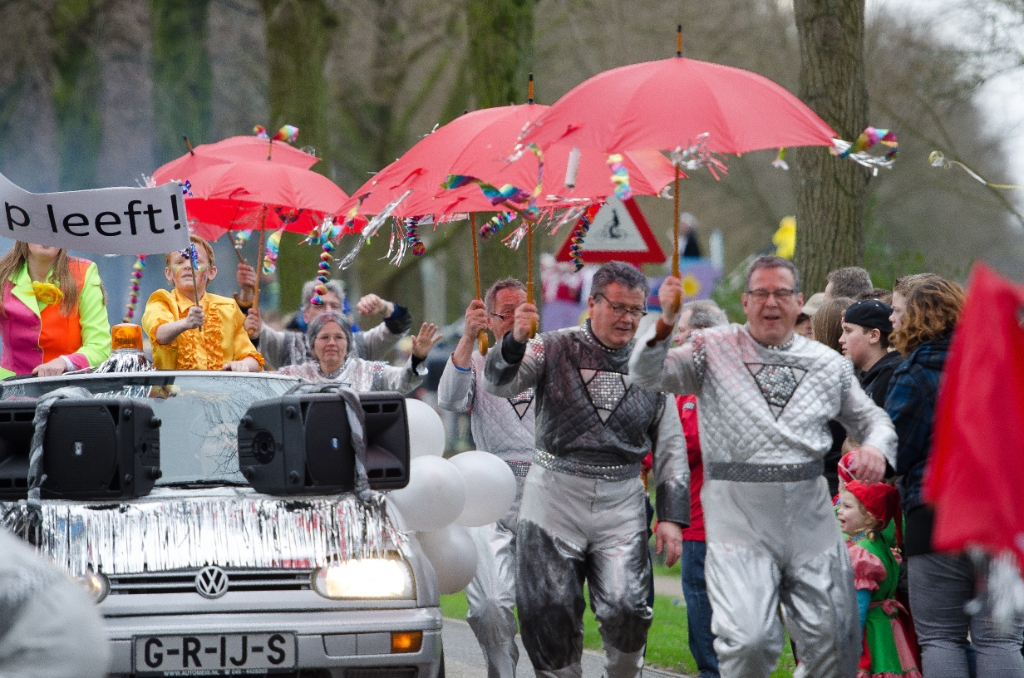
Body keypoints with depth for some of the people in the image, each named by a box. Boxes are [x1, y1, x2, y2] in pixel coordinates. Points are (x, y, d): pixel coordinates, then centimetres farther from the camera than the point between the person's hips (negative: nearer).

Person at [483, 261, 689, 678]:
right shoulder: (554, 349, 2)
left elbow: (671, 449, 9)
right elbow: (499, 384, -12)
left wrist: (671, 516, 1)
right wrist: (515, 342, -32)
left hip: (621, 507, 0)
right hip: (552, 502, 0)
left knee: (626, 609, -14)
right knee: (549, 617, 0)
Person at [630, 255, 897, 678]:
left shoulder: (829, 364, 13)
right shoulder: (714, 350, 5)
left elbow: (872, 419, 22)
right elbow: (647, 375, -7)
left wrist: (876, 448, -2)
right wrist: (666, 322, -25)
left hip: (810, 513, 3)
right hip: (738, 516, -3)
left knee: (833, 642, 4)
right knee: (748, 640, -17)